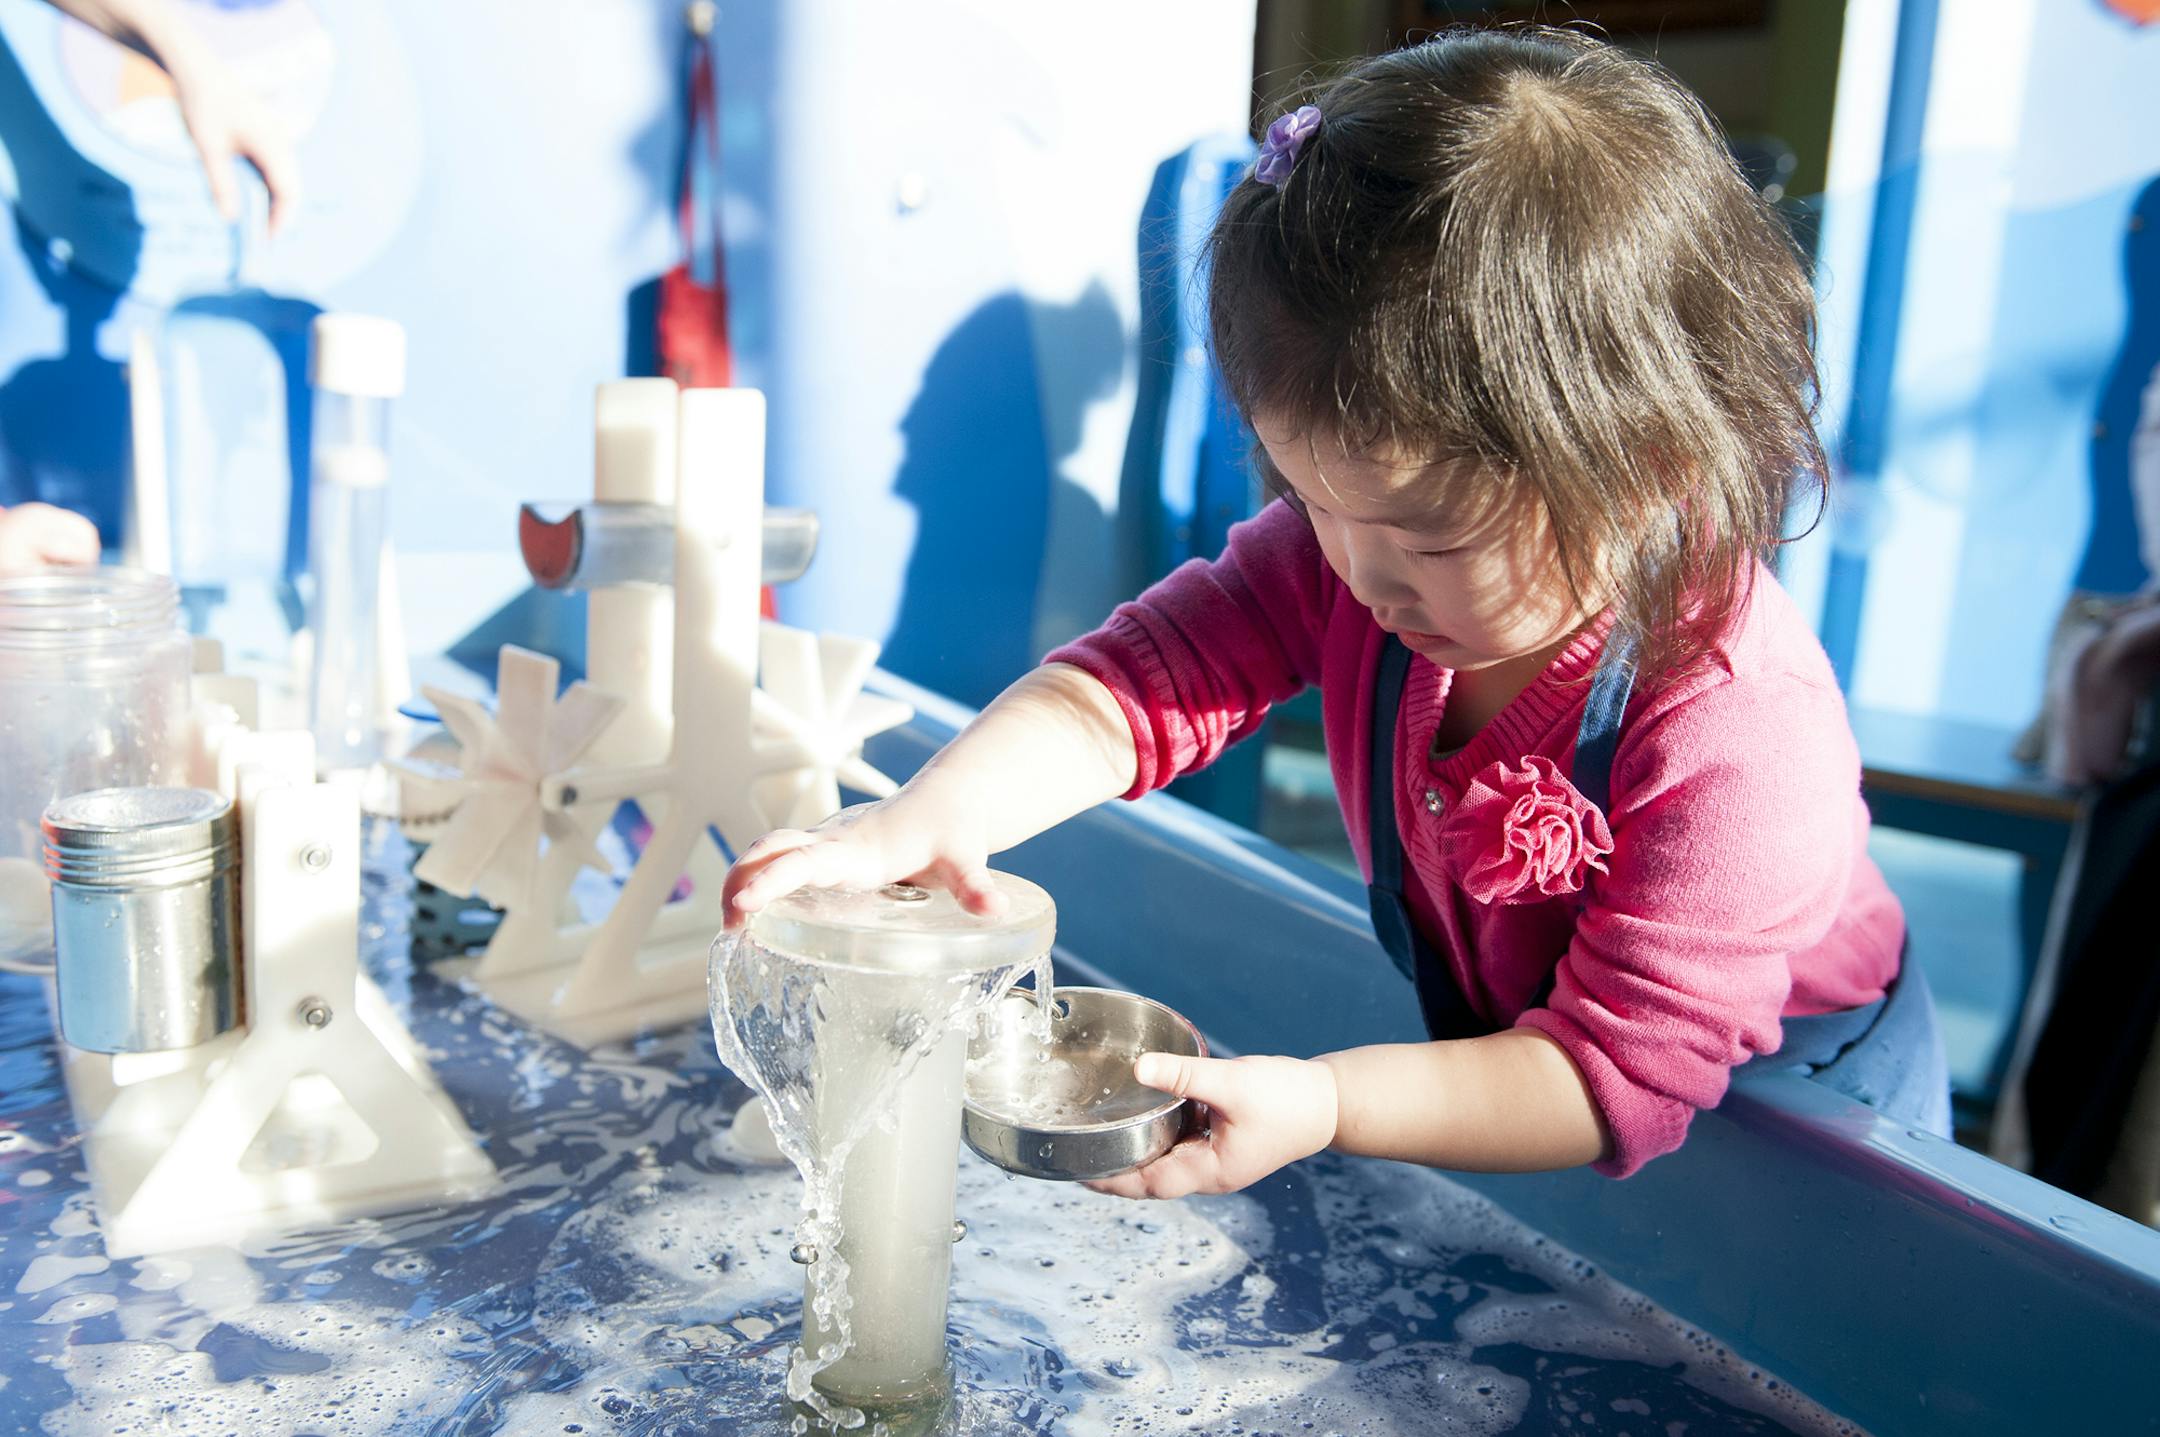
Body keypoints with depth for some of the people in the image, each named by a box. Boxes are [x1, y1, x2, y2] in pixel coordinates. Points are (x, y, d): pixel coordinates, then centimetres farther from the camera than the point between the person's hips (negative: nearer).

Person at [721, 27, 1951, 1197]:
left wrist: (1327, 1106, -44)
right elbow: (1144, 676, -26)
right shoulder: (1355, 537, -19)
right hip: (1485, 1038, 6)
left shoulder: (1738, 728, -35)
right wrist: (922, 823, -42)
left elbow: (1615, 1074, -32)